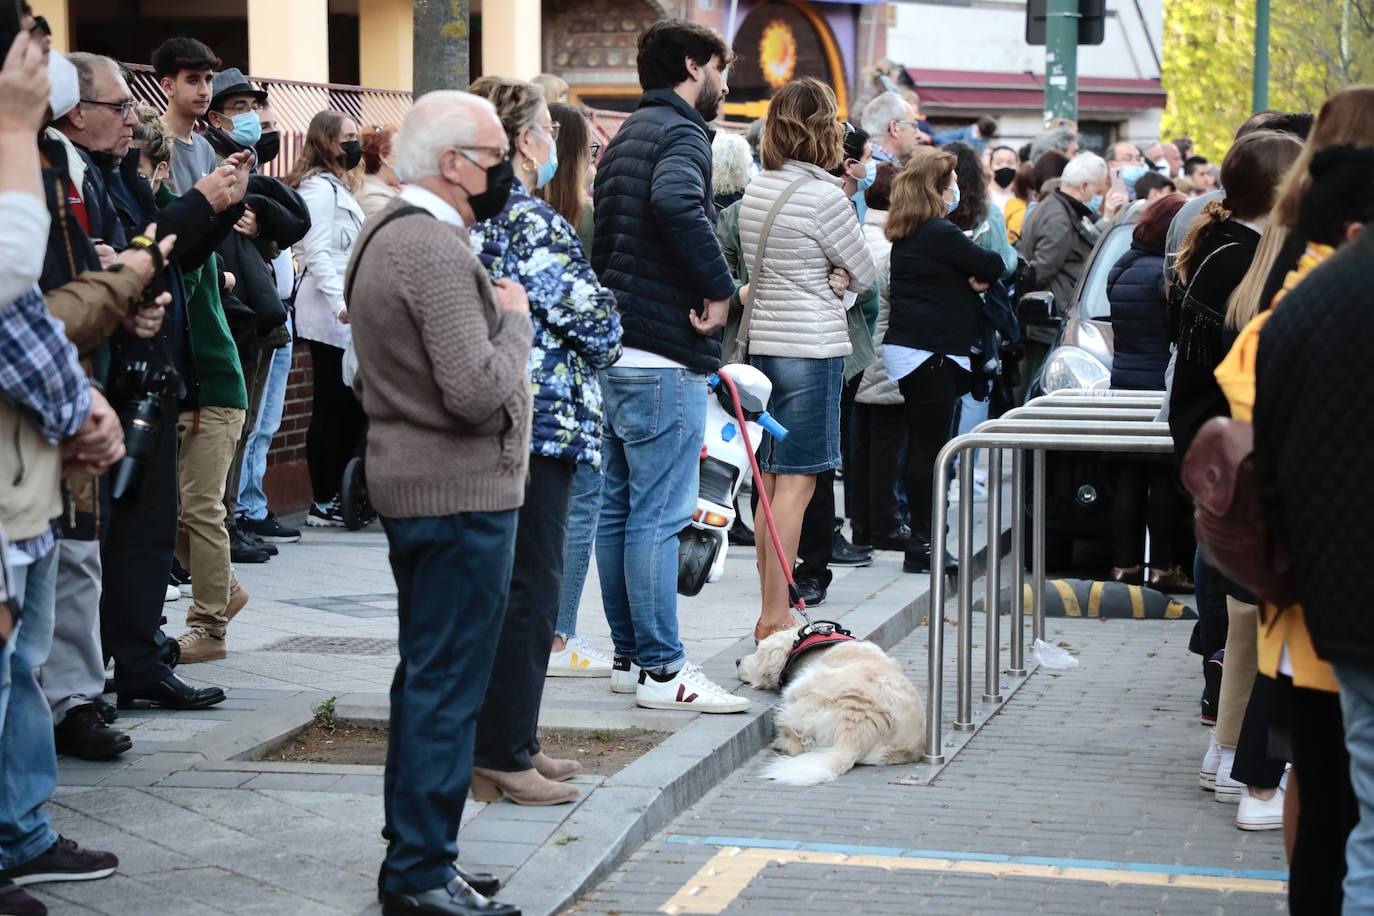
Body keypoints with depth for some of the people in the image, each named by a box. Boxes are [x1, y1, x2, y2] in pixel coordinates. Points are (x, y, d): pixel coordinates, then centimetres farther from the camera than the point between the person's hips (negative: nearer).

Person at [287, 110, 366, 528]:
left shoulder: (337, 187, 22)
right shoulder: (319, 188, -10)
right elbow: (317, 252, -19)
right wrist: (341, 302, -27)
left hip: (345, 314, 10)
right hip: (328, 315, -10)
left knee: (350, 404, 9)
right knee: (331, 406, -7)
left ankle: (339, 496, 14)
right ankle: (323, 505, -2)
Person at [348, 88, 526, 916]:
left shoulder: (387, 234, 13)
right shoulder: (438, 251, -20)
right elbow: (478, 391, -26)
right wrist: (514, 317, -10)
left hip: (410, 482, 11)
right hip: (462, 492, -11)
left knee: (427, 678, 16)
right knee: (447, 686, -4)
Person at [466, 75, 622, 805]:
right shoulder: (532, 223, -16)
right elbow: (595, 320, -14)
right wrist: (601, 346, 6)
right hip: (536, 423, -9)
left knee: (498, 585, 15)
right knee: (527, 588, -3)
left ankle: (504, 740, 23)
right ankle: (504, 755, 1)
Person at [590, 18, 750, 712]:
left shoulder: (625, 137, 20)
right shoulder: (680, 133, -11)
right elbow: (676, 201, -33)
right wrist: (719, 287, -22)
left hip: (615, 349, 10)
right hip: (664, 355, -10)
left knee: (620, 508, 12)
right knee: (658, 516, -7)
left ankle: (628, 656, 19)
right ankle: (660, 670, -4)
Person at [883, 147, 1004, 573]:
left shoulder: (906, 234, 14)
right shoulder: (938, 233, -15)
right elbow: (993, 266, -11)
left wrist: (974, 278, -4)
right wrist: (981, 272, 10)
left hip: (908, 347, 10)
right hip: (930, 352, -10)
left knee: (921, 445, 13)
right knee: (930, 447, -6)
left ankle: (922, 538, 19)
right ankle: (922, 543, -5)